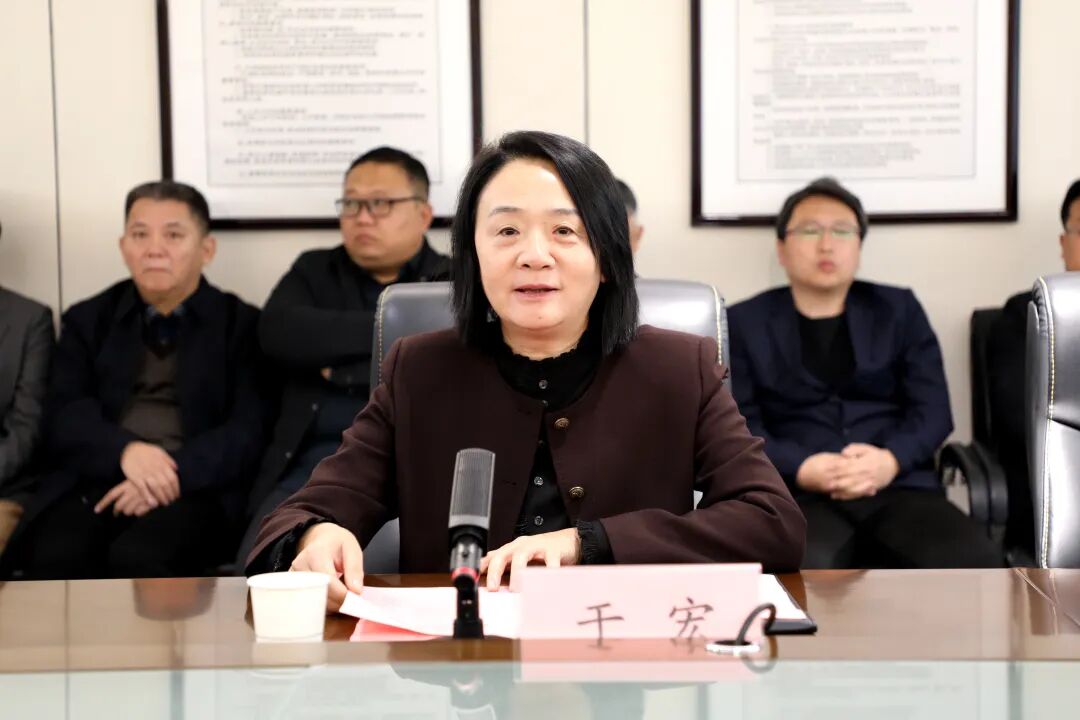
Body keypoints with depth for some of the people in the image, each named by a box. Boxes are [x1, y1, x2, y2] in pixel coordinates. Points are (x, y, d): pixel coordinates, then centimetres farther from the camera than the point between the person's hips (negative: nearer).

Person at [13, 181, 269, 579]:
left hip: (194, 488, -2)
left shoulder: (242, 324, 11)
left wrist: (175, 474, -18)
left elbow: (249, 431, 0)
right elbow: (64, 414, 5)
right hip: (94, 483, 2)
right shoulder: (88, 320, 19)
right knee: (55, 555, -32)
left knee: (138, 557, -34)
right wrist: (125, 451, -17)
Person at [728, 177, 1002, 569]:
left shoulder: (899, 309, 19)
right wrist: (801, 469, -16)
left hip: (898, 487, 3)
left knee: (975, 564, -30)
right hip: (796, 496, -2)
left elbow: (933, 409, 10)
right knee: (806, 567, -40)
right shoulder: (744, 322, 14)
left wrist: (890, 460, -12)